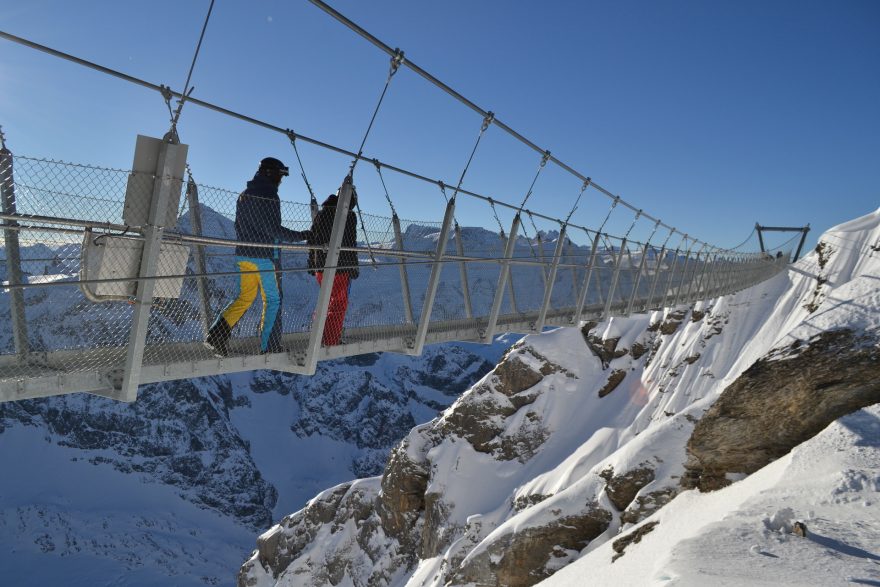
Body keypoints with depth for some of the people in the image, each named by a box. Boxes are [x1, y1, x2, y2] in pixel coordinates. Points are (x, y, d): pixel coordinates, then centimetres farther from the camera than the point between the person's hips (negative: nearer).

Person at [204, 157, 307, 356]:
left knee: (245, 297, 14)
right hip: (265, 257, -8)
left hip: (243, 254, 8)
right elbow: (274, 230, -18)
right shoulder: (269, 196, -12)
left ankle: (217, 334, 1)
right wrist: (301, 235, -11)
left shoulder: (244, 195, 14)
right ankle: (269, 347, 5)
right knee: (273, 300, 2)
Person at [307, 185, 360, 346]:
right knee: (339, 303, 3)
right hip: (340, 267, -7)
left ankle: (320, 337, 23)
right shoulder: (348, 215, -8)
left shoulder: (320, 213, 13)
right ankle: (331, 341, 2)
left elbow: (311, 239, 15)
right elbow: (350, 244, -13)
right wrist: (353, 267, -8)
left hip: (320, 266, 7)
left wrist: (312, 264, 20)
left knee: (329, 300, 22)